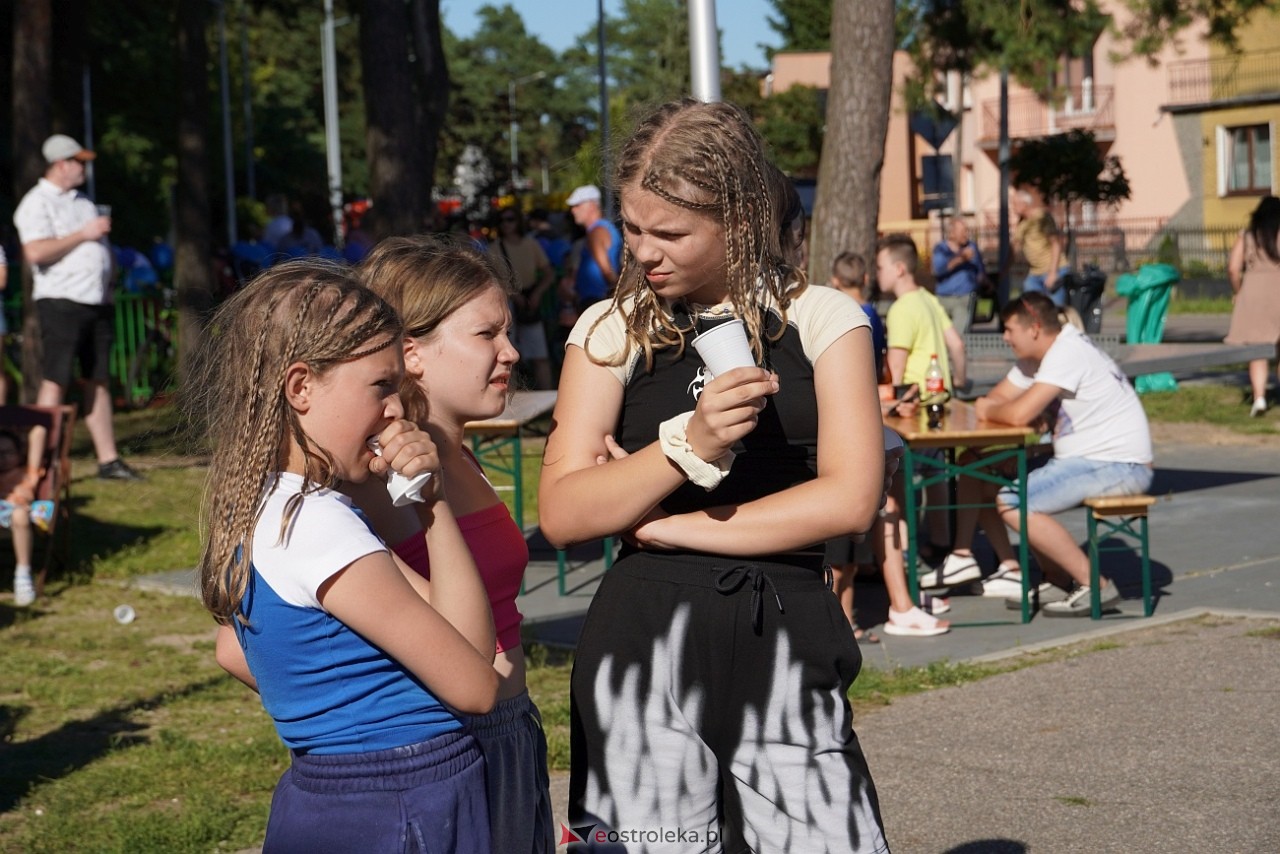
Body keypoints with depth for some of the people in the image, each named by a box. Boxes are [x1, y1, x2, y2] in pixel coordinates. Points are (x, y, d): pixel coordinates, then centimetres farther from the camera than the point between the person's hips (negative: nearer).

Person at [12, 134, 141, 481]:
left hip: (97, 302, 8)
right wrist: (83, 234, -14)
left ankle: (108, 459, 11)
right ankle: (36, 464, -10)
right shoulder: (36, 203, -6)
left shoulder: (82, 201, 20)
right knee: (55, 382, -11)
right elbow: (36, 251, -20)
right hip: (62, 301, -8)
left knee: (98, 381, 8)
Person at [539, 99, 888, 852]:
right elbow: (562, 514, -4)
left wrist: (669, 525, -7)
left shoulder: (822, 319, 3)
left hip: (786, 640, -1)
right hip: (645, 647, 1)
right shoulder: (611, 331, 6)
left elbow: (850, 498, -7)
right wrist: (689, 445, -19)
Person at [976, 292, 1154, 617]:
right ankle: (1058, 582, 15)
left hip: (1119, 466, -11)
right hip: (1088, 458, 11)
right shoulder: (1035, 358, 13)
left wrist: (988, 411, -6)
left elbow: (1019, 414, -27)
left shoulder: (1067, 353, -18)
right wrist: (986, 406, -9)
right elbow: (995, 399, 15)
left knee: (1012, 503, -19)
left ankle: (1094, 586, -12)